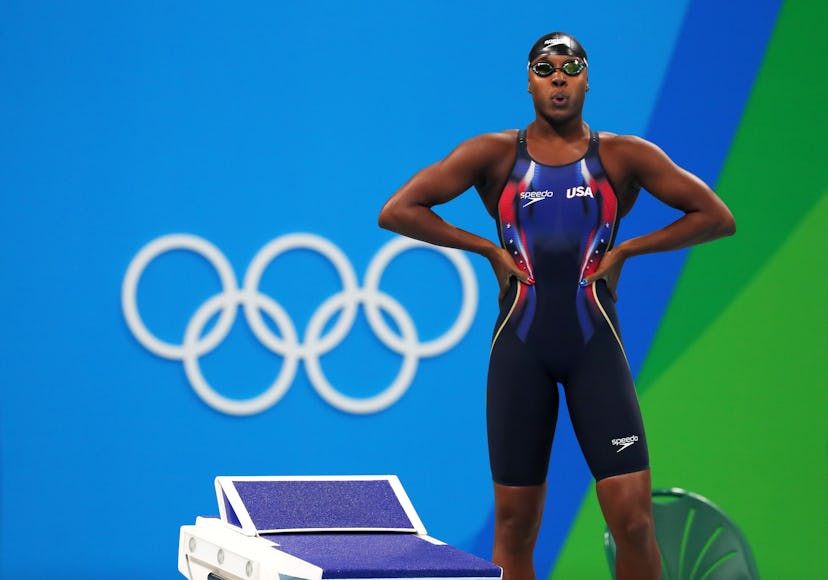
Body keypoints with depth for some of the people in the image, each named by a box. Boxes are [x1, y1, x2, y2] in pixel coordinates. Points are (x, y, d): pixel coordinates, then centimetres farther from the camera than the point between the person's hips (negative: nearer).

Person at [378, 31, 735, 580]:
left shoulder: (624, 156, 5)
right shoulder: (494, 154, 5)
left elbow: (716, 216, 6)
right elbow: (397, 211, 2)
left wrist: (625, 250, 0)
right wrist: (489, 249, -1)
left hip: (596, 347, 0)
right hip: (521, 348, 1)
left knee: (633, 517, -9)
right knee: (515, 524, 3)